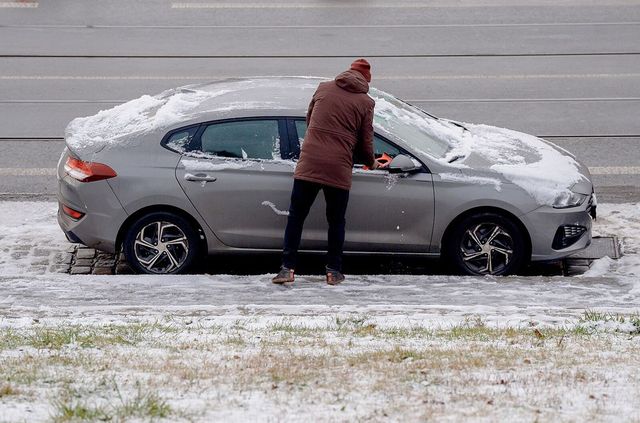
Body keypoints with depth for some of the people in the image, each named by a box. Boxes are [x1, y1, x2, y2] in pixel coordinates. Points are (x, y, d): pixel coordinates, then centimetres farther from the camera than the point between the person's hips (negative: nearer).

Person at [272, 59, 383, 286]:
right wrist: (371, 163, 26)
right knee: (336, 221, 13)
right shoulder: (365, 102, 4)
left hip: (308, 164, 1)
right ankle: (334, 271, 16)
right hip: (339, 169, -1)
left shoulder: (323, 89, 11)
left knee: (296, 216, 9)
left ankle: (287, 268, 5)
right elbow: (365, 142, 6)